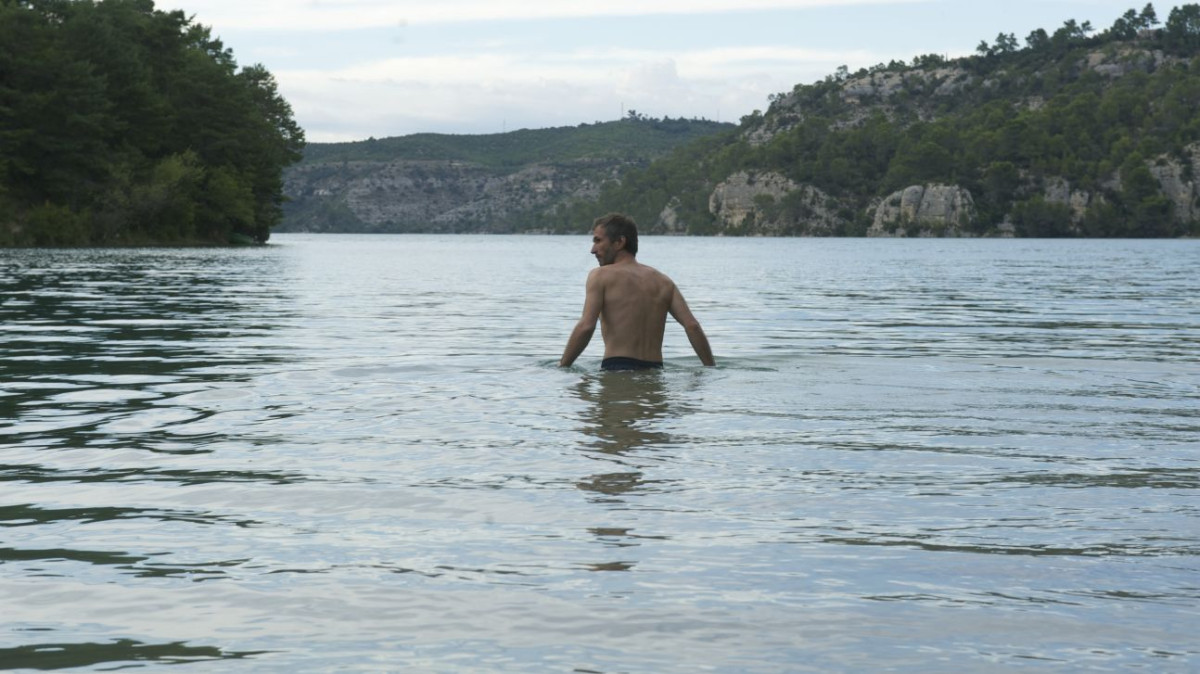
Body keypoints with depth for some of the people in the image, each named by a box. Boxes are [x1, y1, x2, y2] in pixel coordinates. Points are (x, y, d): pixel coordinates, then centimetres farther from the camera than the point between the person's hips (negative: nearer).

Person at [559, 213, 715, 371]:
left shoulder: (601, 276, 3)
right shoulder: (663, 281, 17)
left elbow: (586, 327, -10)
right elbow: (692, 326, 7)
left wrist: (561, 368, -3)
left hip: (616, 369, -5)